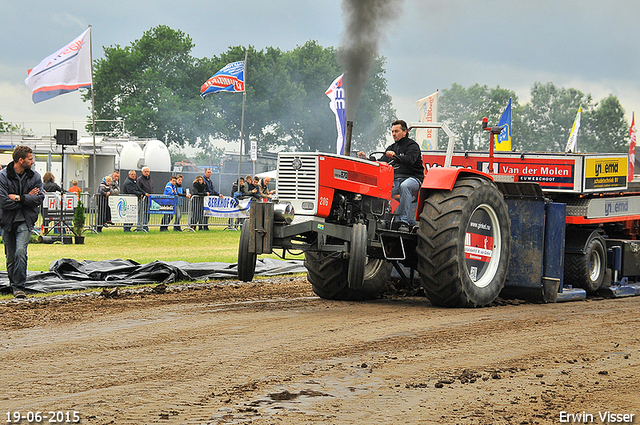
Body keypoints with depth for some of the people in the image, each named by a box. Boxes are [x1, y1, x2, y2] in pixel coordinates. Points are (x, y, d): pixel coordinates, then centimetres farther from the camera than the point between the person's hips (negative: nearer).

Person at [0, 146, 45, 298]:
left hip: (25, 221, 0)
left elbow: (39, 198, -6)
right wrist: (28, 197, -11)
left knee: (20, 252, -18)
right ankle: (13, 285, 26)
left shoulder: (35, 177, 3)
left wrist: (18, 198, -15)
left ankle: (19, 286, -14)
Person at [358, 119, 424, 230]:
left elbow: (410, 160, -22)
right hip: (395, 180, 6)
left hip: (413, 178, -6)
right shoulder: (391, 148, 21)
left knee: (404, 186, -40)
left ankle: (403, 220, -39)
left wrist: (395, 156, -39)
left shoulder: (412, 145, 0)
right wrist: (366, 159, 0)